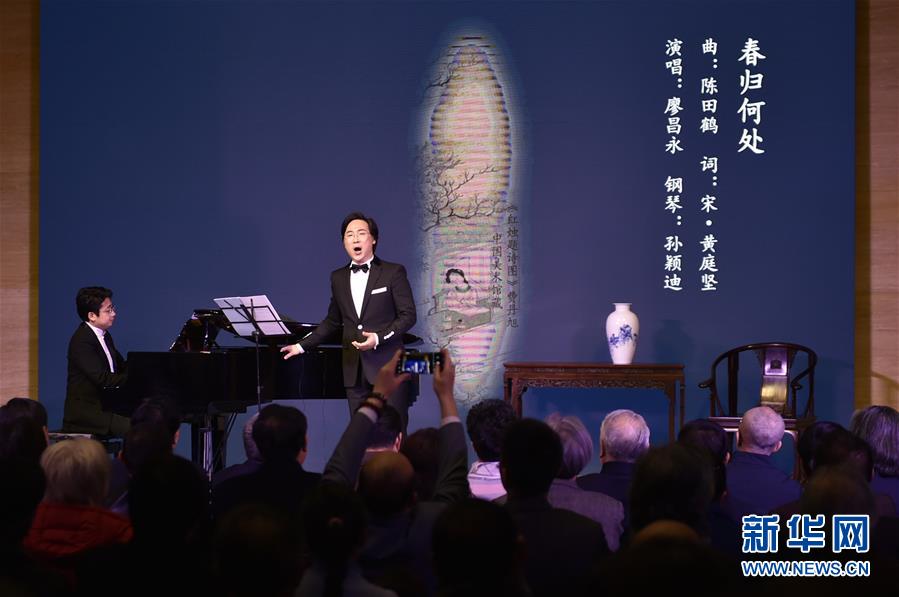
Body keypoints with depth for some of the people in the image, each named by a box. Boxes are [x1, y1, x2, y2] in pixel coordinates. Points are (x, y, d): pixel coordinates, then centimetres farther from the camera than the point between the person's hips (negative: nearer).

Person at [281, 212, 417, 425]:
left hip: (387, 366, -4)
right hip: (354, 369, 4)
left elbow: (408, 315, -4)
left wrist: (379, 338, -16)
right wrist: (302, 346, 16)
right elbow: (333, 321, 21)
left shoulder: (393, 272, -1)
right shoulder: (338, 278, 13)